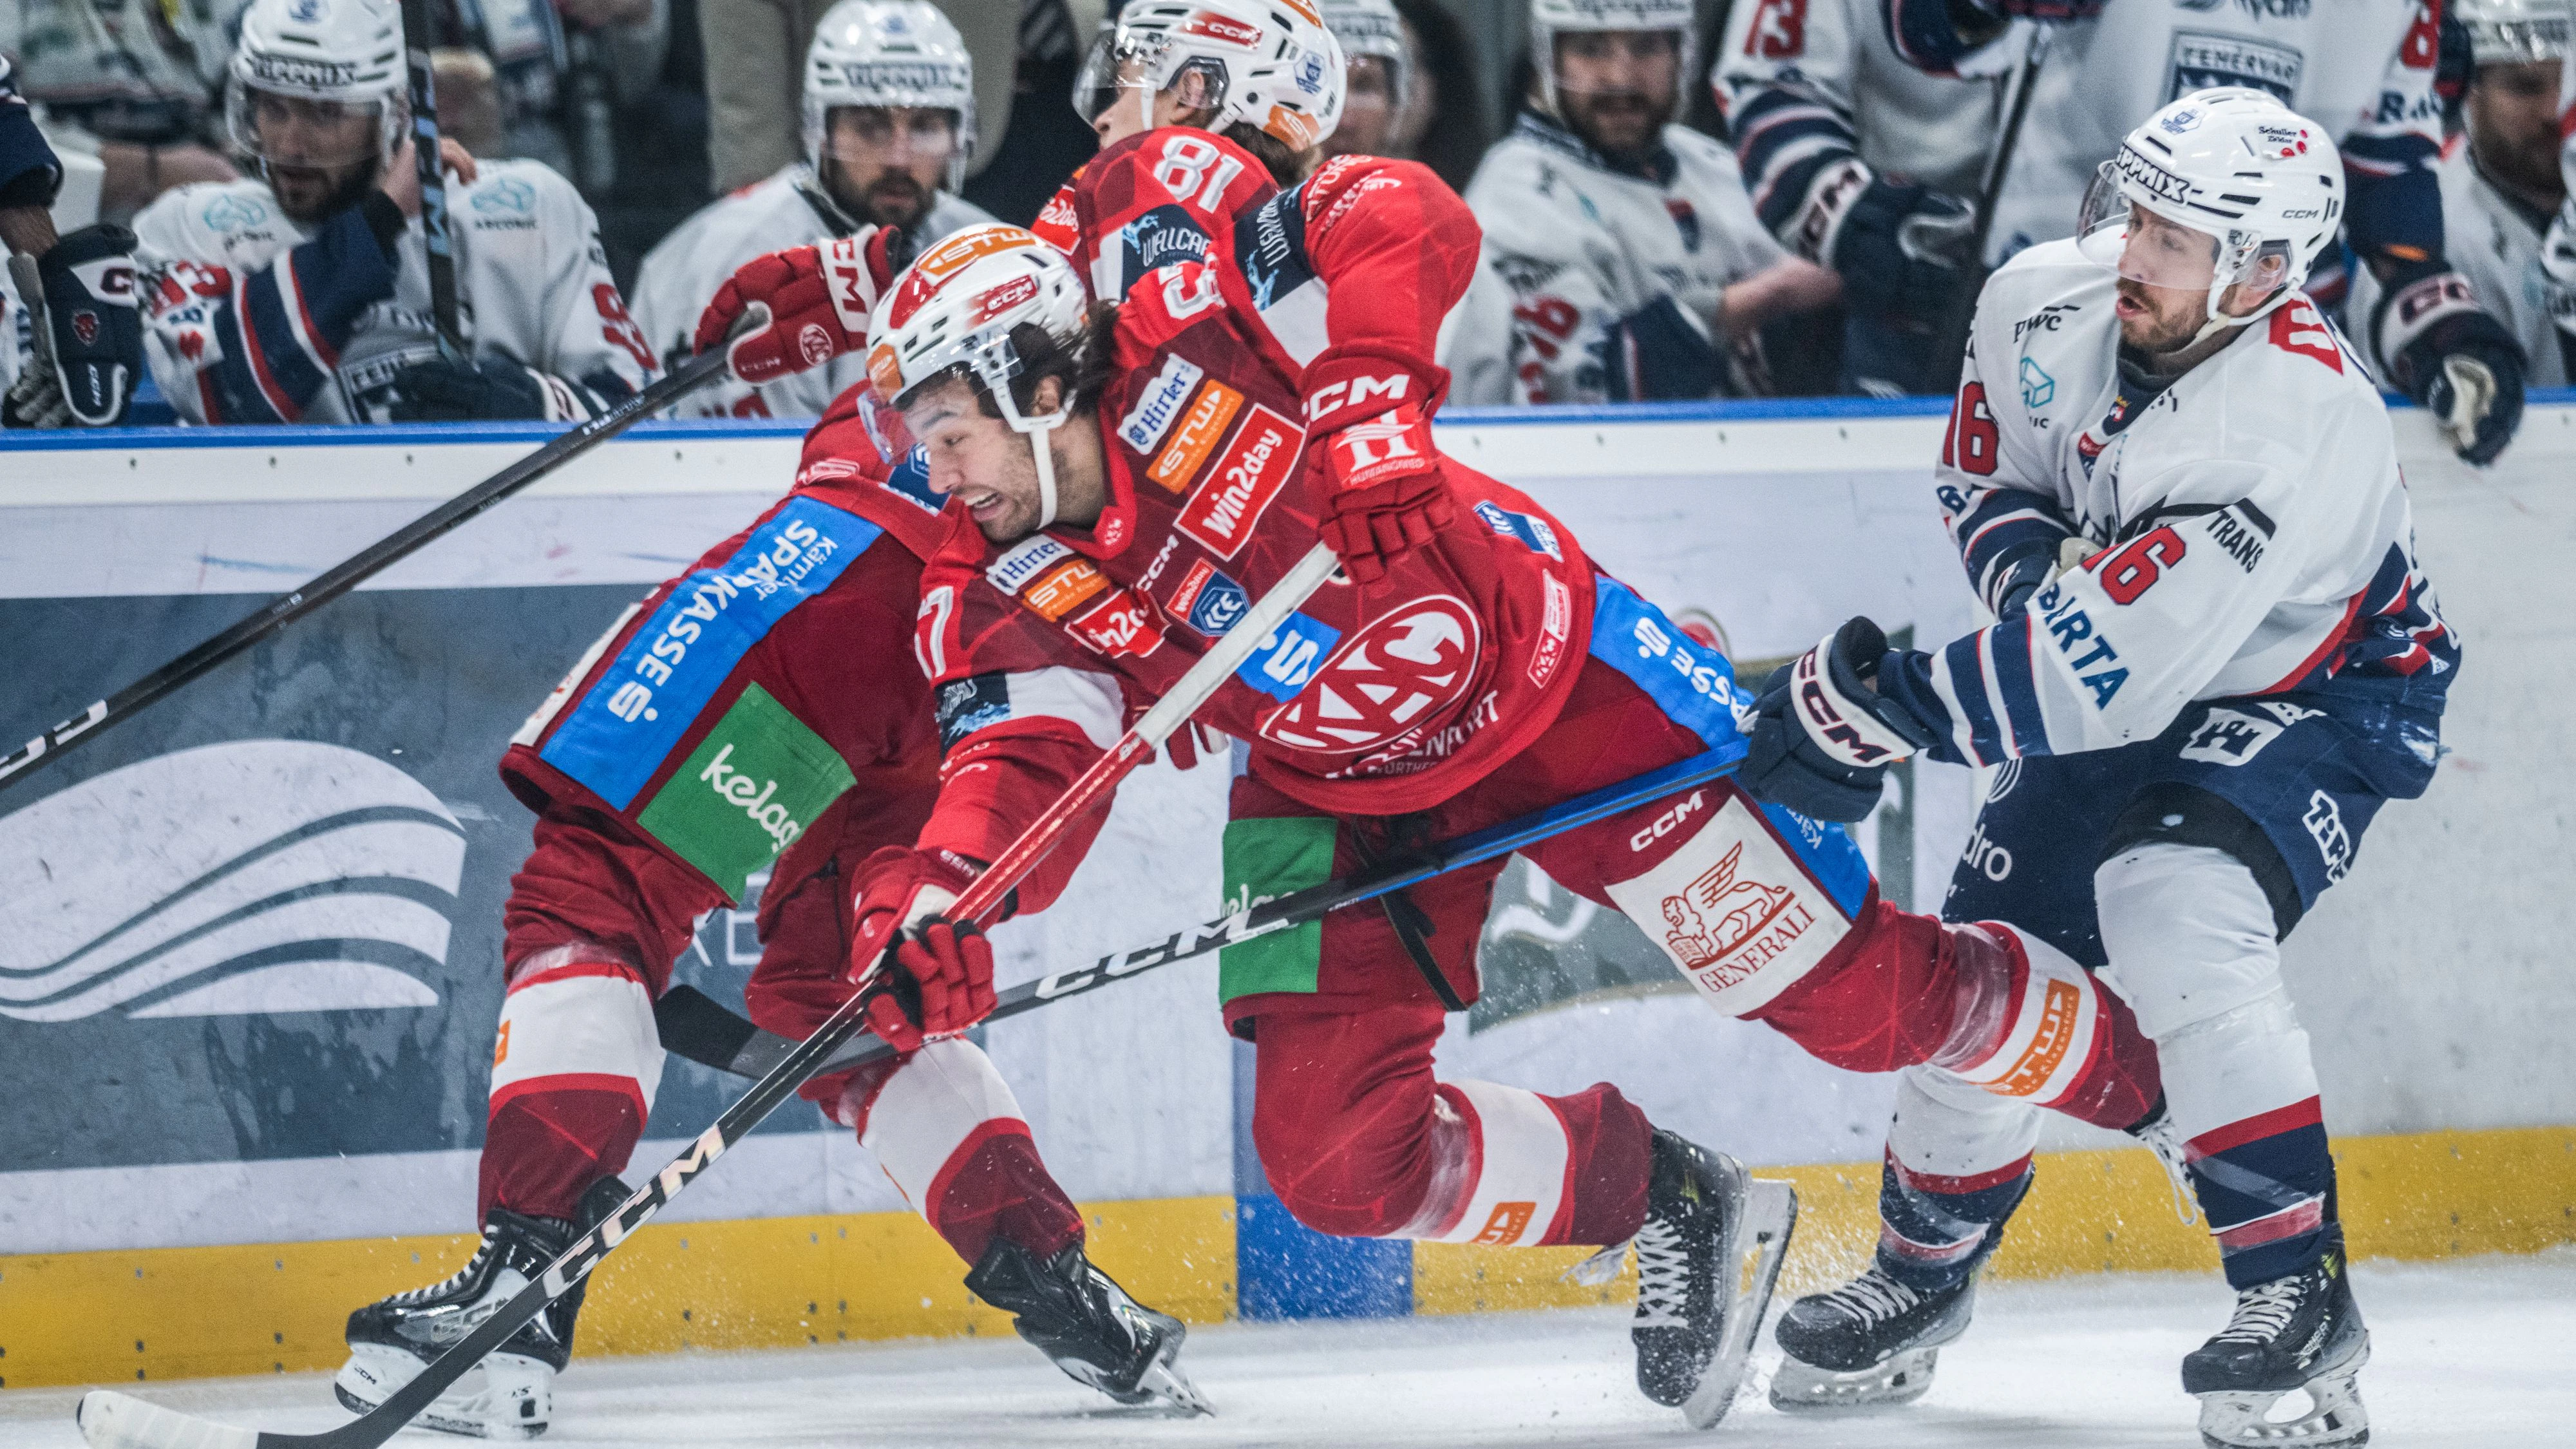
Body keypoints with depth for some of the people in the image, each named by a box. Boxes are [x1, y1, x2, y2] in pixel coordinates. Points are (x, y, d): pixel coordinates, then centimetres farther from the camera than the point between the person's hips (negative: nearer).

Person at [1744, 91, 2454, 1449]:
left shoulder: (2292, 429, -38)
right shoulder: (2049, 305, -16)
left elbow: (2106, 675, -40)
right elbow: (1983, 465, 6)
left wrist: (1880, 705, -37)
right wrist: (2029, 562, -16)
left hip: (2314, 698, -7)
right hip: (2125, 685, 7)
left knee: (2174, 909, -33)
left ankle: (2299, 1298, -25)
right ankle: (1920, 1281, 31)